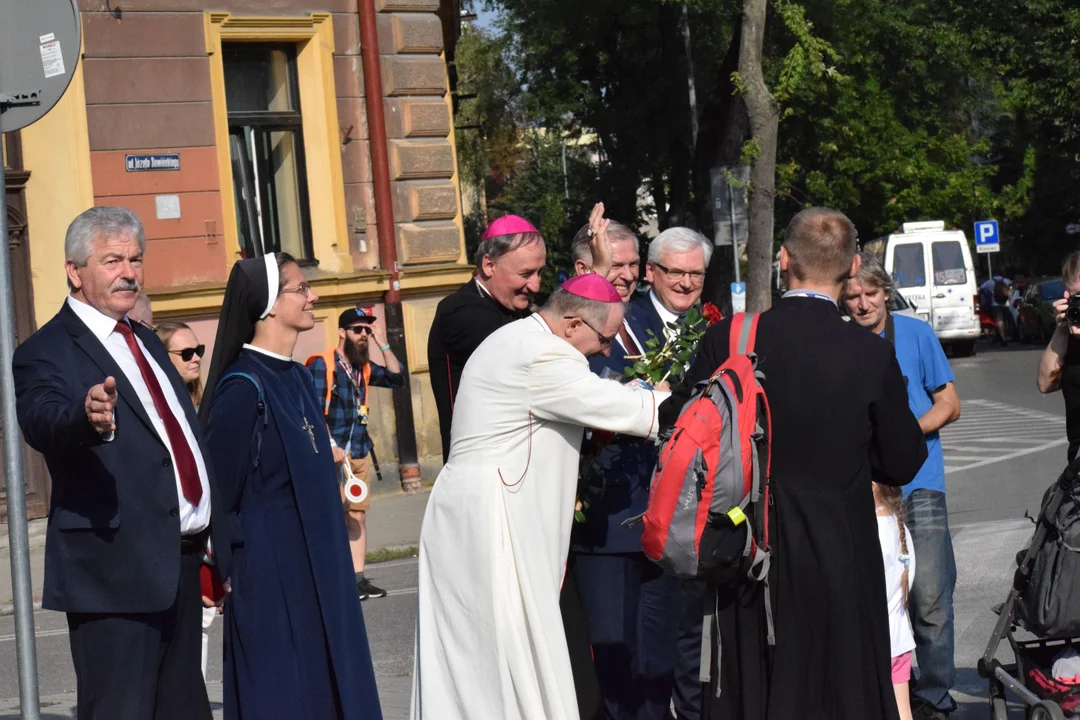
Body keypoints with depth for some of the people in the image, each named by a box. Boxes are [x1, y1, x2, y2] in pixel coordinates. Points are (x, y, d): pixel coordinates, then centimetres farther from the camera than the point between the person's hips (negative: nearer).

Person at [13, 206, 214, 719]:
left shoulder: (145, 342, 17)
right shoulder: (46, 353, -9)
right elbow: (43, 421, -29)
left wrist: (212, 536, 19)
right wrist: (88, 418, -52)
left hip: (182, 561, 8)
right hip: (116, 570, -8)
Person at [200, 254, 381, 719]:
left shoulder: (297, 379, 10)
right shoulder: (243, 388, -16)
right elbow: (218, 492, -14)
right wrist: (229, 571, -10)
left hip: (317, 571, 8)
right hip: (270, 578, -8)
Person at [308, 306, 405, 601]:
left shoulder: (363, 368, 14)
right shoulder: (321, 364, -7)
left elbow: (396, 379, 7)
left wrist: (383, 344, 0)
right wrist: (331, 445, -19)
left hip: (358, 455, 7)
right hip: (331, 455, -7)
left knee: (358, 515, 6)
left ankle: (358, 578, 8)